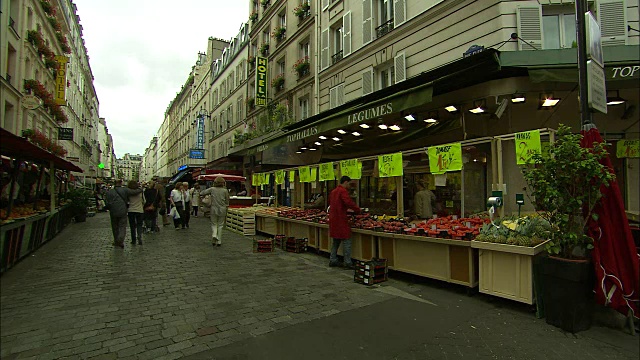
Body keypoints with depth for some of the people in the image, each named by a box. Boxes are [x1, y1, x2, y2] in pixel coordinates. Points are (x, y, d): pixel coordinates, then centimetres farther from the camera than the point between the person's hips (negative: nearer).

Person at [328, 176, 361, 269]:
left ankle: (332, 260, 22)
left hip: (333, 219, 9)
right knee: (346, 241, -2)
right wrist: (357, 210, -11)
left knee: (336, 241, 18)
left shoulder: (333, 191, 17)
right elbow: (349, 202, -25)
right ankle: (347, 262, 1)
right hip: (341, 219, -9)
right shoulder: (343, 191, -12)